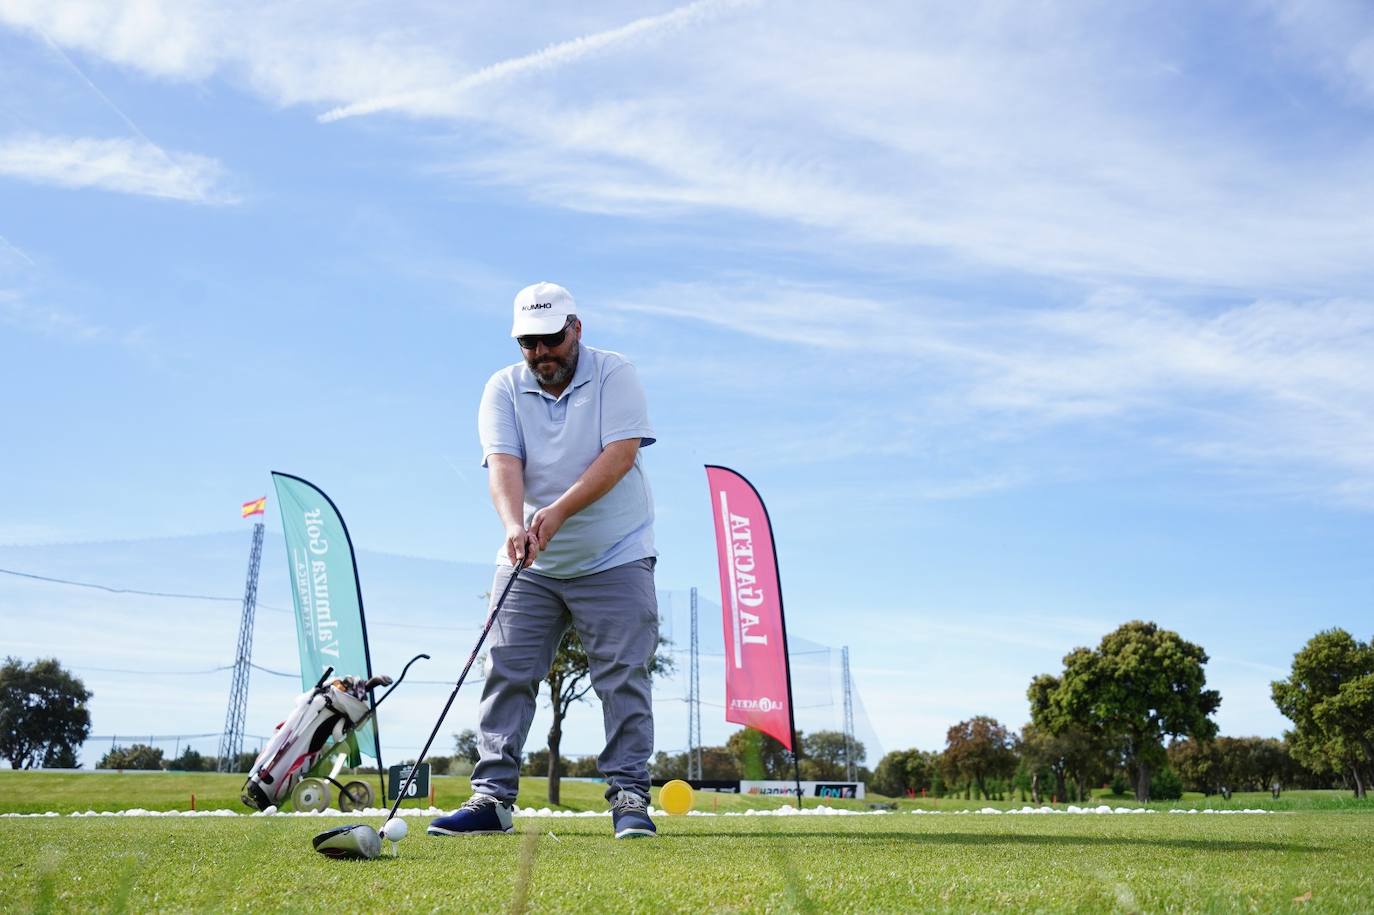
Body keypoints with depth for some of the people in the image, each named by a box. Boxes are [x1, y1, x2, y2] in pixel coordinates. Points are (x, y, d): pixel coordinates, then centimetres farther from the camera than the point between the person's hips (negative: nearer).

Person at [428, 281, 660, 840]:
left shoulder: (614, 375, -5)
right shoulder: (503, 389, 2)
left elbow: (621, 453, -17)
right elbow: (503, 464, -12)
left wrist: (557, 512, -27)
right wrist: (515, 525, -32)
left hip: (614, 559, -2)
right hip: (528, 563, 3)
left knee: (624, 678, -5)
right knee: (507, 673, -2)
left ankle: (629, 796, 2)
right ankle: (492, 797, 3)